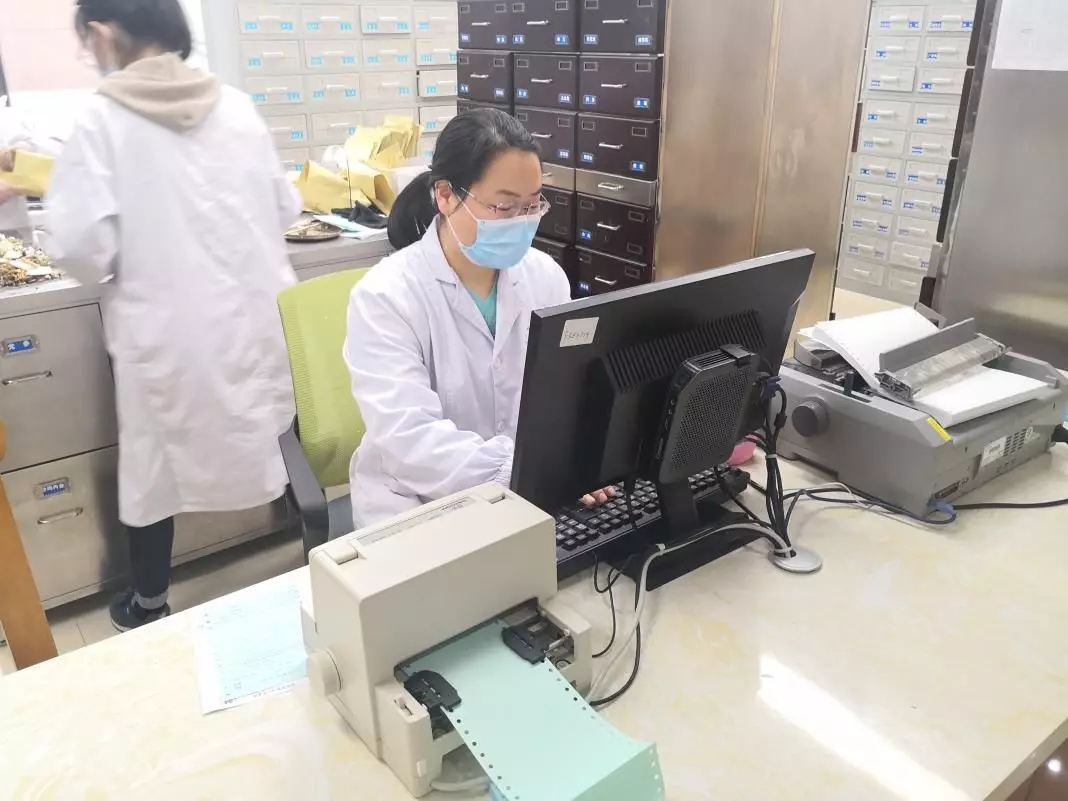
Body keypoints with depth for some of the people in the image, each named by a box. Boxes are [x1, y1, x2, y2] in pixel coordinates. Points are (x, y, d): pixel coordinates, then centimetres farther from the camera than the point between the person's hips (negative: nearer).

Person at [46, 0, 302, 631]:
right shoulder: (237, 107, 3)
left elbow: (85, 249, -14)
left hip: (167, 330, -3)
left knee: (155, 458, 14)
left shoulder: (102, 120, -8)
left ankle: (150, 604, 31)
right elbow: (286, 208, 11)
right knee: (275, 442, 18)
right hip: (256, 316, 4)